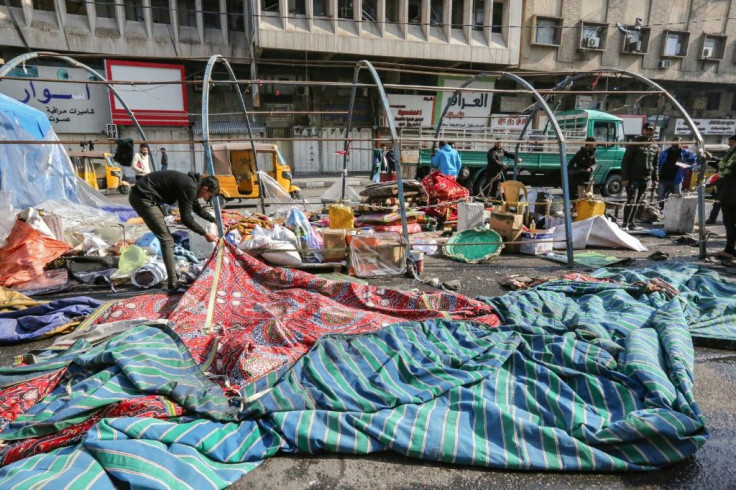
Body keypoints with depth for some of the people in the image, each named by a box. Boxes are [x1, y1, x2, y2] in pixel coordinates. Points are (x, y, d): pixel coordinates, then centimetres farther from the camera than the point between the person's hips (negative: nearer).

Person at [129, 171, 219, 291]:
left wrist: (214, 220, 32)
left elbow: (197, 208, 28)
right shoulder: (189, 187, -20)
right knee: (166, 240, -10)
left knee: (165, 237, 18)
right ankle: (173, 283, -9)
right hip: (143, 198, -11)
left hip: (140, 195, 11)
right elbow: (186, 219, -18)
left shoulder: (191, 183, 10)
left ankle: (173, 274, 28)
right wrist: (205, 234, -10)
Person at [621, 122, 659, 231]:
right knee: (631, 201, -12)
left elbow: (656, 164, 20)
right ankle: (625, 224, -9)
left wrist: (655, 179, 13)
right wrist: (624, 178, -15)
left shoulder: (655, 147, 14)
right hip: (633, 178, -6)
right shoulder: (635, 143, -4)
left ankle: (631, 223, 16)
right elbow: (625, 161, -8)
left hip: (645, 180, 6)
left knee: (637, 202, 9)